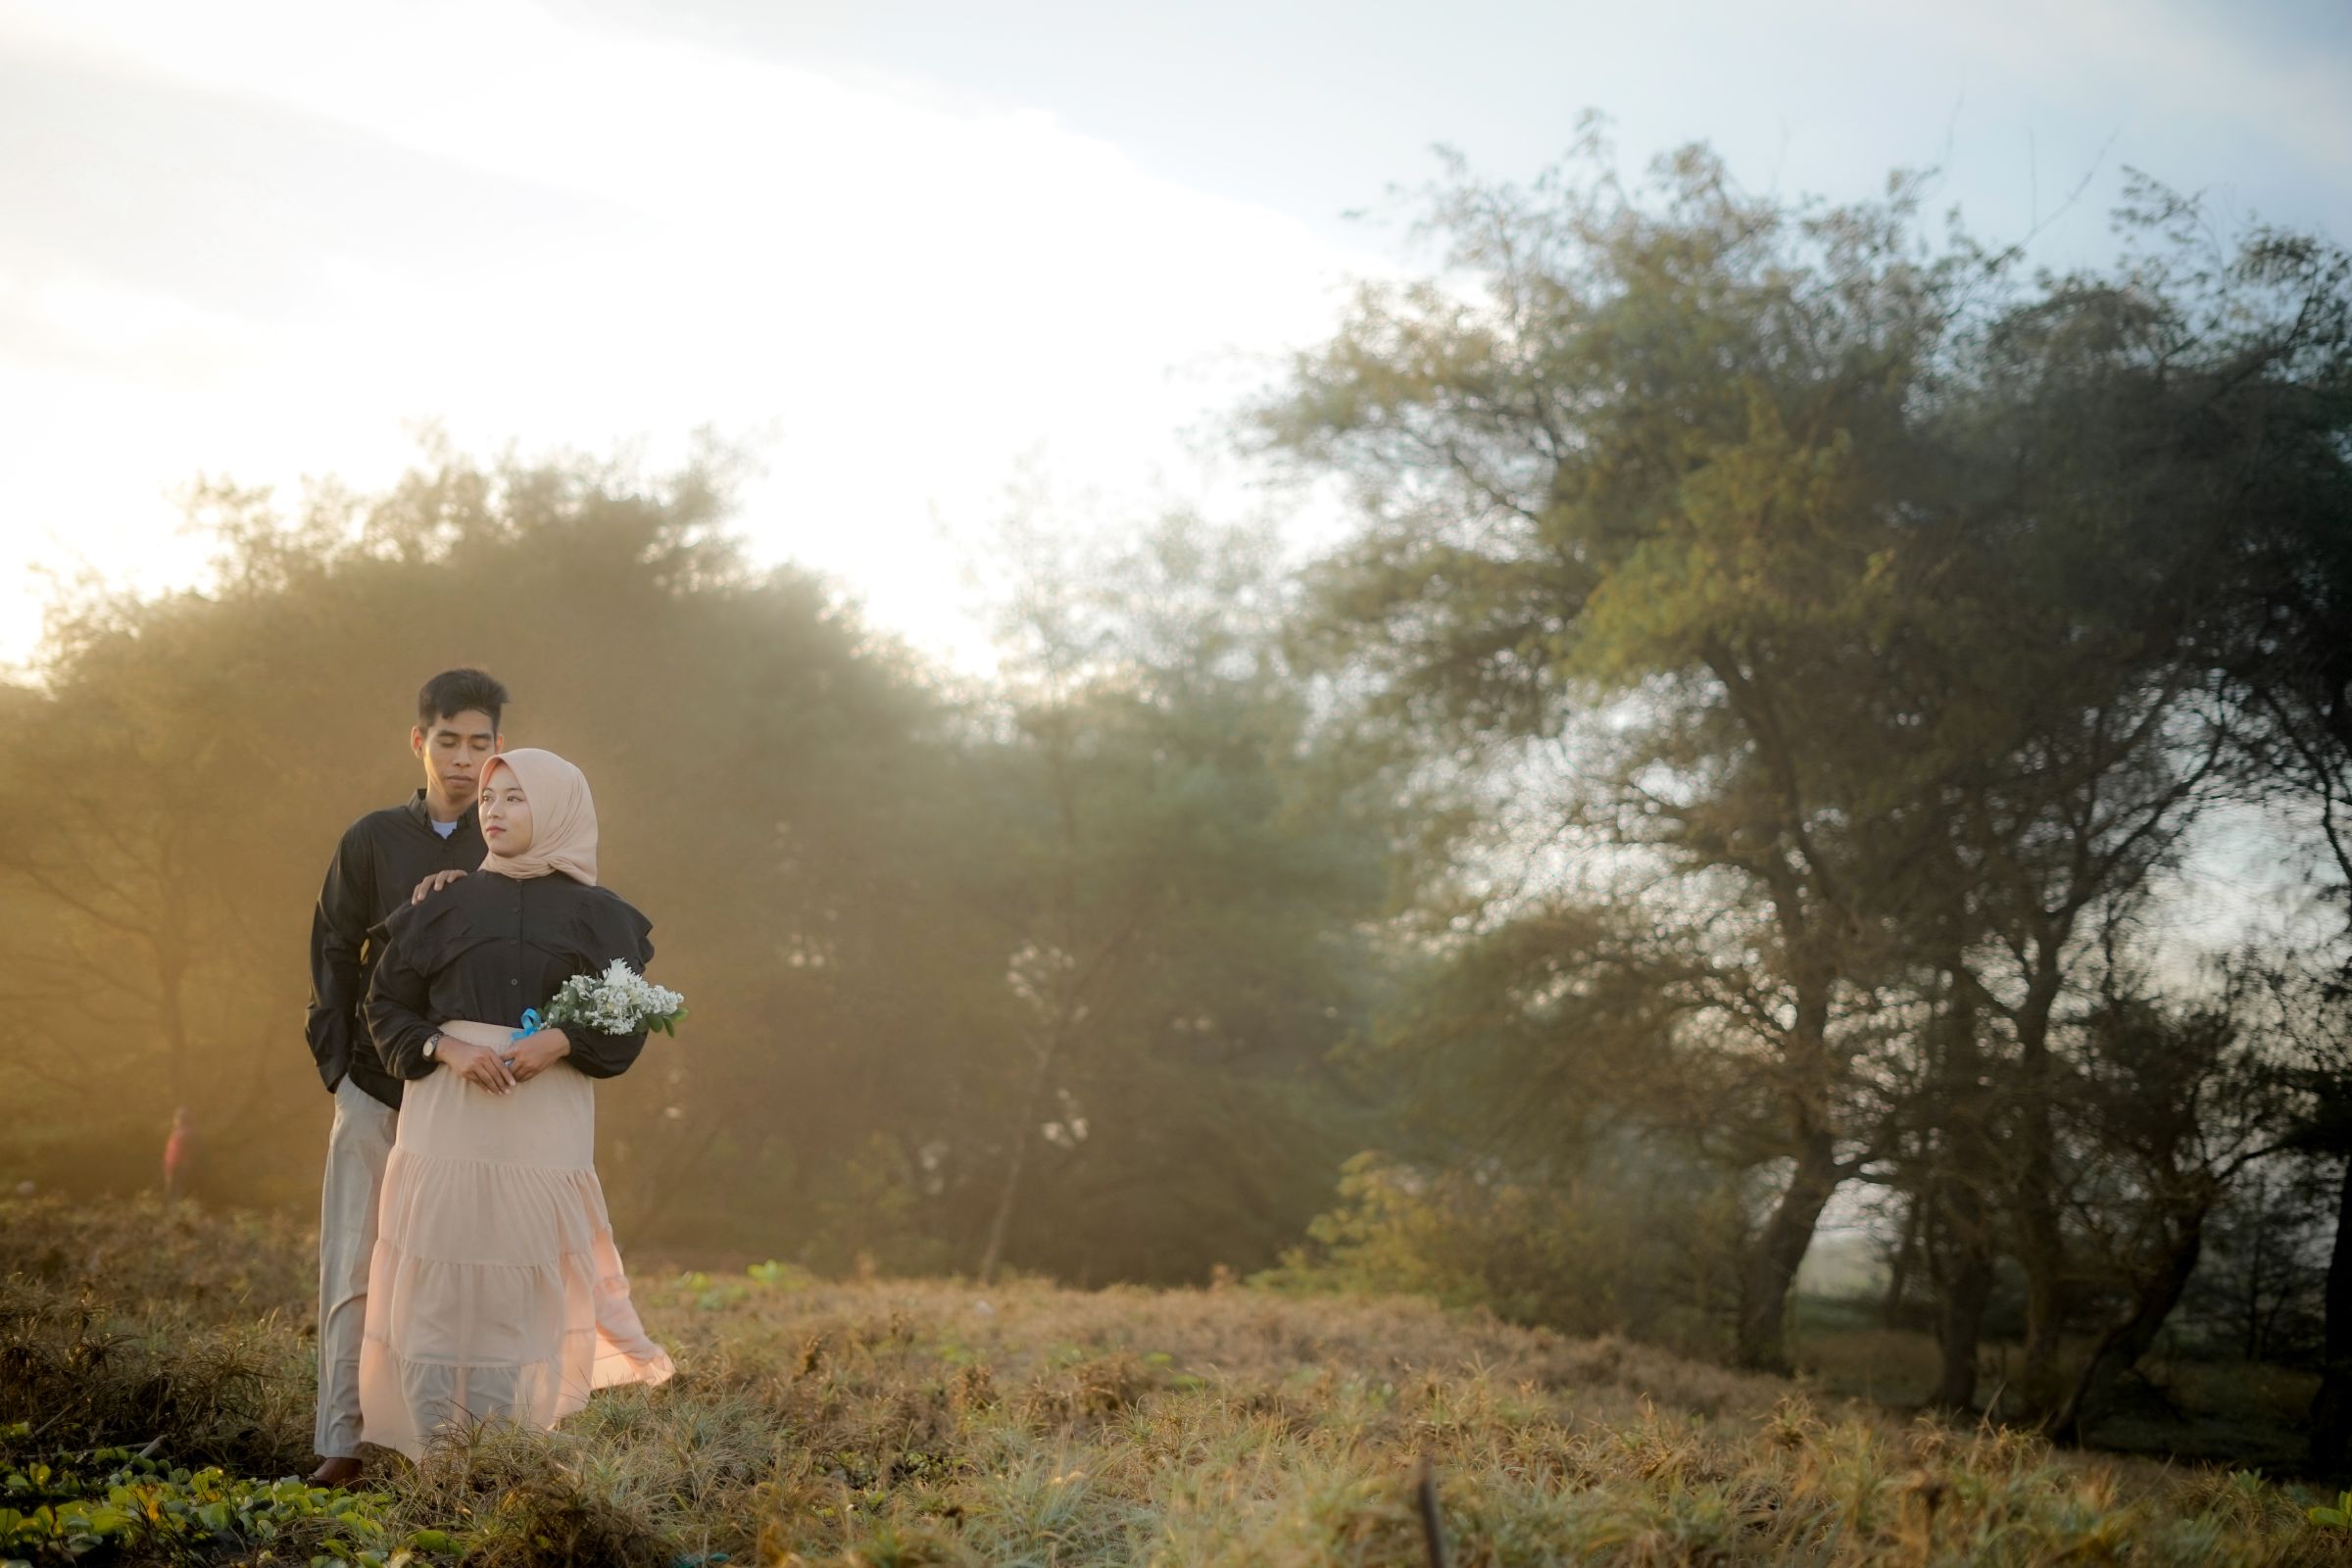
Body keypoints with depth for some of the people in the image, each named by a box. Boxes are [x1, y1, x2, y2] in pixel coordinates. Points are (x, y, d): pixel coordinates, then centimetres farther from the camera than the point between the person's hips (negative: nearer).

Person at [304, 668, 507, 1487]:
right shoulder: (373, 840, 6)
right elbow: (333, 956, 8)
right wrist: (337, 1062, 0)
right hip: (375, 1087, 0)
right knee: (354, 1266, -1)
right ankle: (342, 1441, 2)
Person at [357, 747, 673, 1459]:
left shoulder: (596, 915, 7)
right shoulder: (448, 904, 11)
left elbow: (625, 1027, 5)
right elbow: (388, 1004, 9)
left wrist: (560, 1042, -15)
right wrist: (448, 1049, -9)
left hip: (543, 1128, -1)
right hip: (447, 1122, 1)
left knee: (518, 1294, -2)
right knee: (434, 1286, -4)